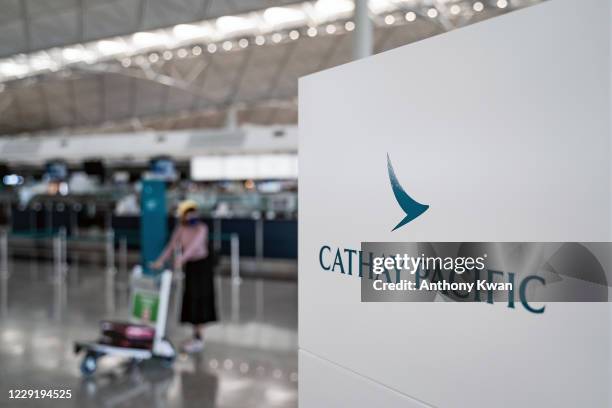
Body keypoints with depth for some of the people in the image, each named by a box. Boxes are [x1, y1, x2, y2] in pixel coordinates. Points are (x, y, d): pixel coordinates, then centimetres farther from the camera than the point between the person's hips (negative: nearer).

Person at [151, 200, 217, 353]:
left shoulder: (202, 228, -18)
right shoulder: (180, 228, -1)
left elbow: (195, 244, -34)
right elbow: (171, 246, 2)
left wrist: (182, 257, -49)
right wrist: (161, 261, -9)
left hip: (202, 265, -5)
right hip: (189, 266, 6)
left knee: (199, 300, -2)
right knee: (191, 301, 11)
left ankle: (199, 338, 9)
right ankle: (196, 336, 24)